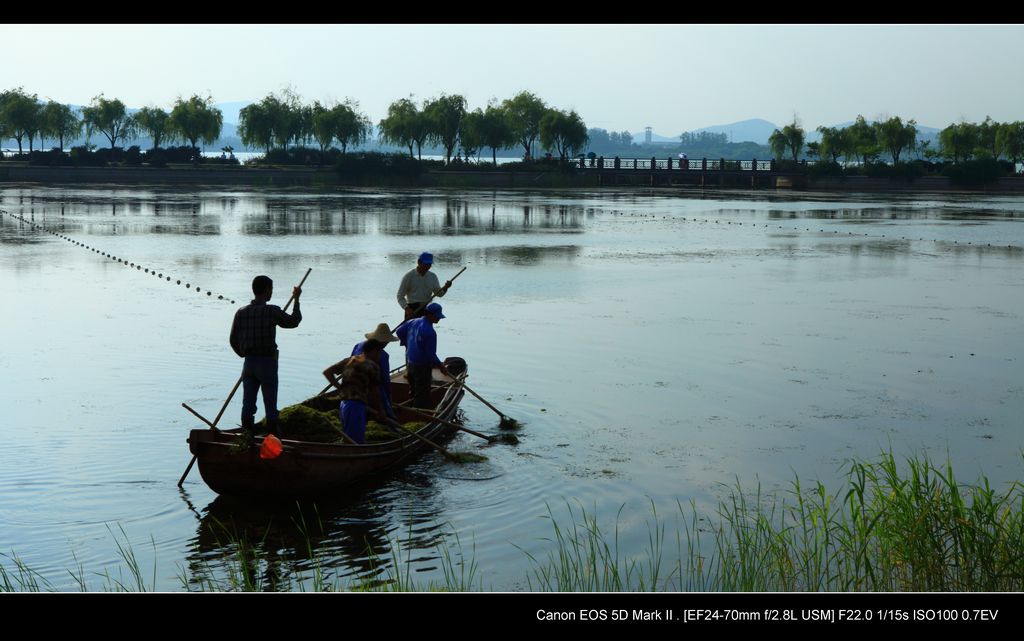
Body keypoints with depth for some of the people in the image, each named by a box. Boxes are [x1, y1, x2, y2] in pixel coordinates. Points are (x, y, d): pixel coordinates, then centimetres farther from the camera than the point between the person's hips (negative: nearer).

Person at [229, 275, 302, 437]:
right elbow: (293, 321, 5)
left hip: (249, 363, 4)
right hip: (267, 362, -4)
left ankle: (247, 434, 13)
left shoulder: (241, 313, 1)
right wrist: (296, 299, 16)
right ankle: (273, 435, 7)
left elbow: (233, 340, 6)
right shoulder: (271, 311, -11)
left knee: (248, 402, 9)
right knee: (270, 403, 3)